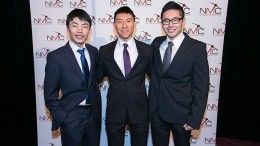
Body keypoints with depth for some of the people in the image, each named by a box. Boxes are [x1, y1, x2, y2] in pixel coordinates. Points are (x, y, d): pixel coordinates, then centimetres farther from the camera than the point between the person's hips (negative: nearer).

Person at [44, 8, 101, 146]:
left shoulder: (94, 51, 1)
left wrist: (97, 109, 5)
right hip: (71, 117, -4)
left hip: (94, 114, 4)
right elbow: (50, 95, -8)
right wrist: (62, 118, -11)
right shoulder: (56, 56, -13)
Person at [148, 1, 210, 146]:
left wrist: (195, 119, -13)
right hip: (156, 111, 4)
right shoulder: (156, 43, 1)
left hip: (181, 113, -3)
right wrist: (151, 105, 5)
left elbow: (201, 87, -12)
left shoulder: (197, 47, -12)